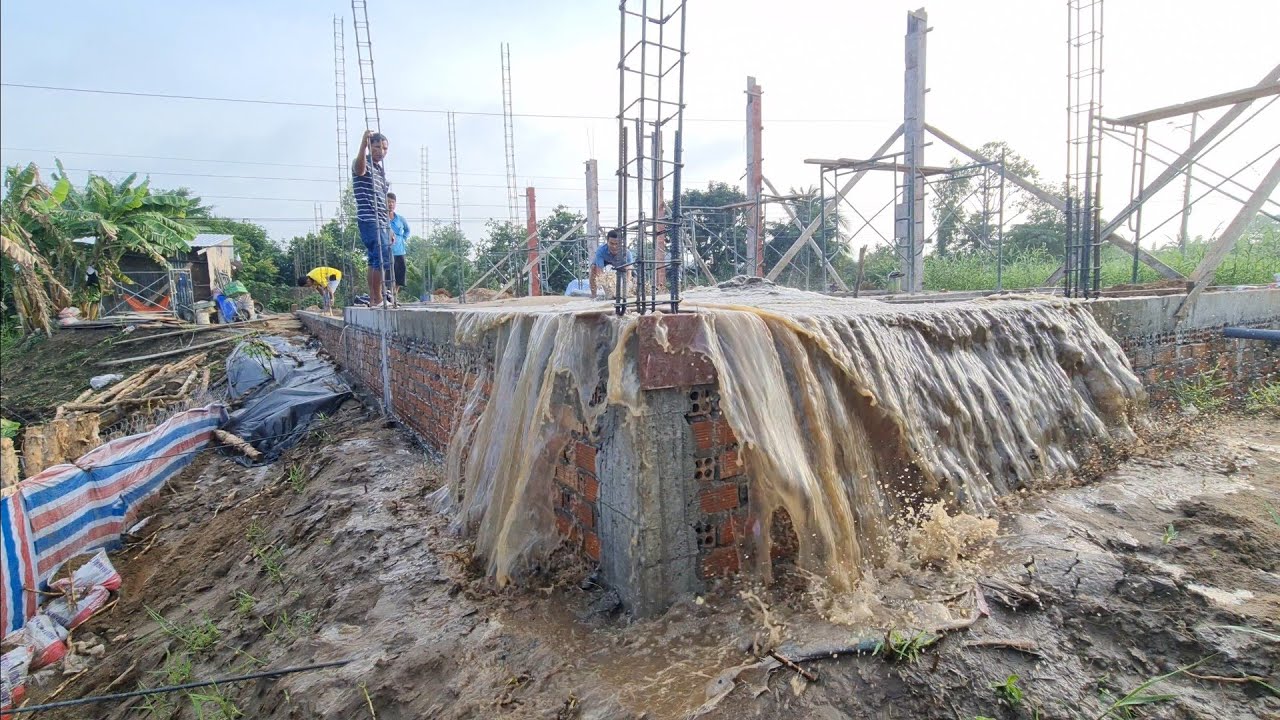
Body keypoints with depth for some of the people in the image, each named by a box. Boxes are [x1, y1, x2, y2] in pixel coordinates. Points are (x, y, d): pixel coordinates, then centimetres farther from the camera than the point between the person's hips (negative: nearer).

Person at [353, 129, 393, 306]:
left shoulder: (381, 170, 23)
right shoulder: (364, 165, -3)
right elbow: (359, 168, -31)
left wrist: (389, 227, 23)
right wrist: (363, 143, -46)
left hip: (382, 222, 9)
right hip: (369, 220, -9)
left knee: (375, 261, 9)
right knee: (382, 259, -16)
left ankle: (373, 297, 12)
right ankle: (378, 299, -13)